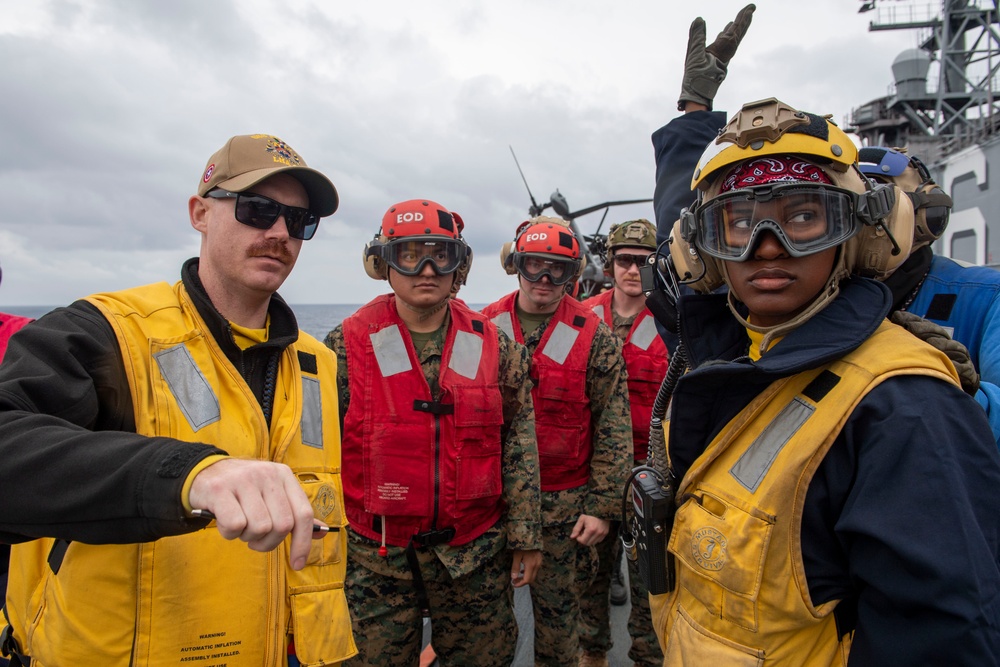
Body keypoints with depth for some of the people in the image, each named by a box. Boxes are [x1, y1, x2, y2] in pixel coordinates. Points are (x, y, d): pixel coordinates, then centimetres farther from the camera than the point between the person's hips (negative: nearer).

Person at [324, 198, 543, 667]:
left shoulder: (496, 346, -1)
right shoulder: (347, 346, -7)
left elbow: (519, 447, 2)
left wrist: (525, 537, 2)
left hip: (475, 554, 2)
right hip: (376, 559, -1)